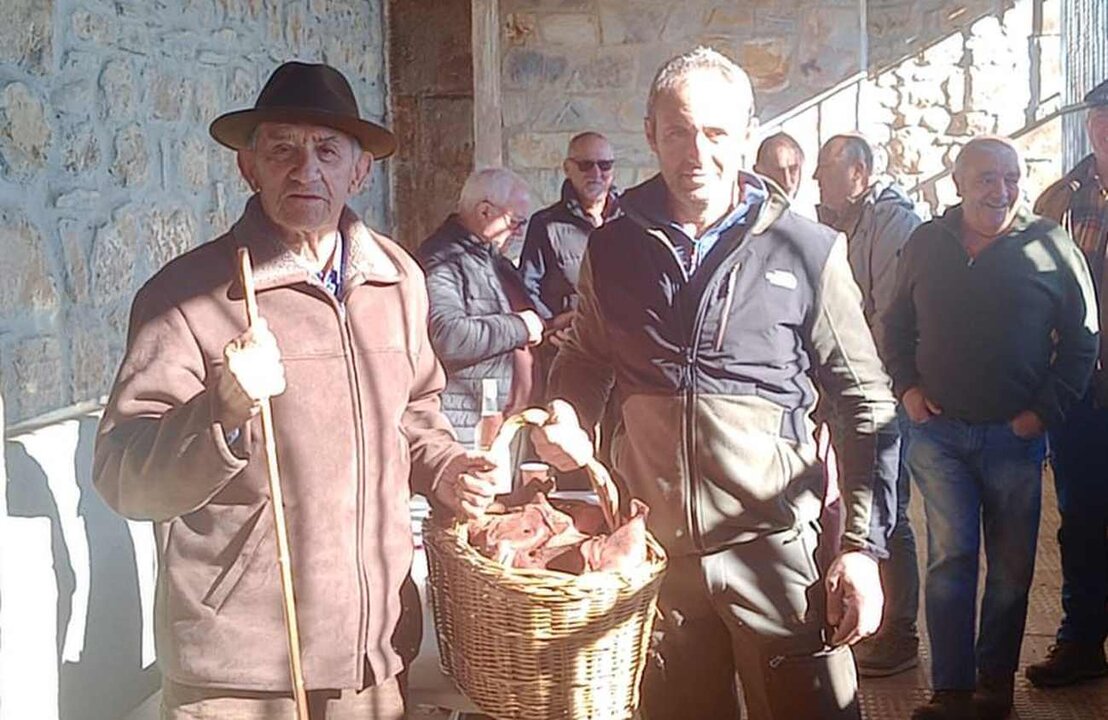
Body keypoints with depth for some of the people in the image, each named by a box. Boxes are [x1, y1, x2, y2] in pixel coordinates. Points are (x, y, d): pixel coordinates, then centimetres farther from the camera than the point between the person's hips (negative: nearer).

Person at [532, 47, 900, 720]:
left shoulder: (808, 250, -3)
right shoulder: (614, 248, 5)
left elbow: (867, 406, 0)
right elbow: (586, 358, 21)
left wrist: (864, 547, -6)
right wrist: (567, 417, -1)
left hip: (774, 546, -2)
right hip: (654, 545, 3)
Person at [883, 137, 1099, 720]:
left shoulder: (1050, 247, -1)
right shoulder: (925, 244, 6)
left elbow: (1081, 341, 2)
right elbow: (896, 327, 16)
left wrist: (1045, 412, -5)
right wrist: (908, 390, 2)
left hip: (1015, 434, -1)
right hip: (938, 430, 1)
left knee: (1011, 567, 8)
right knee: (950, 558, -2)